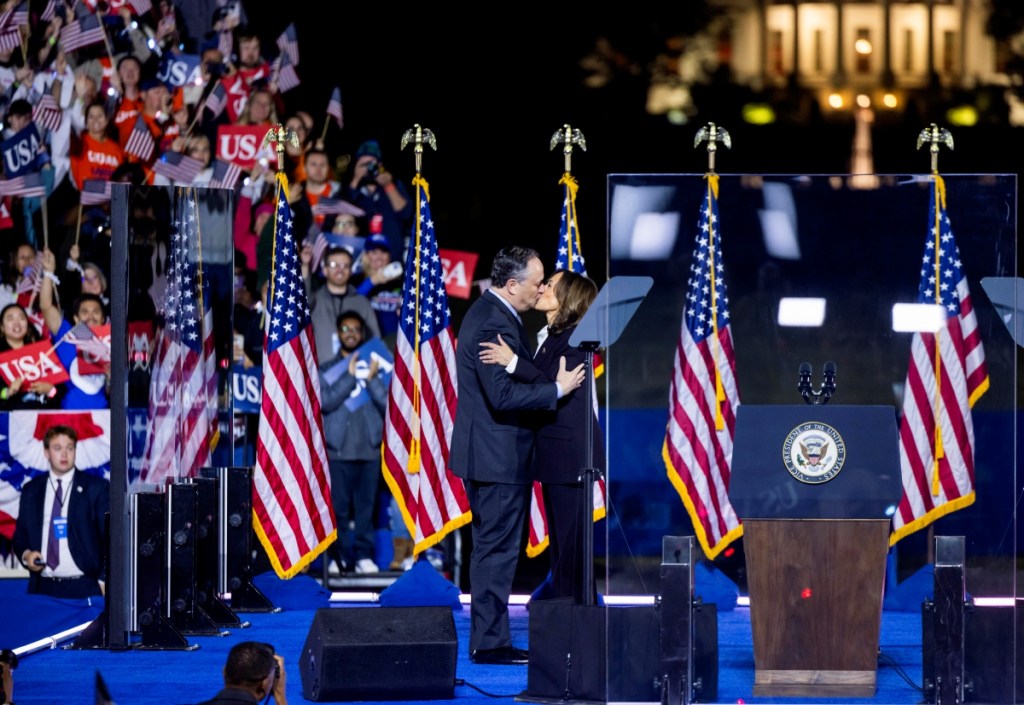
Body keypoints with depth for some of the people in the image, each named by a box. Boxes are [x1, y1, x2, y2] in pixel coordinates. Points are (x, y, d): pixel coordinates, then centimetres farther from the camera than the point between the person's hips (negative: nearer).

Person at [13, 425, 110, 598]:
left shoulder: (97, 487, 2)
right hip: (43, 588, 3)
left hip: (85, 588, -3)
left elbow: (111, 537, 1)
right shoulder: (31, 490, 13)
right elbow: (20, 535, 19)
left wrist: (104, 581, -8)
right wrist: (26, 554, -3)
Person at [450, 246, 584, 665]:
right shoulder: (495, 324, -21)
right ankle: (491, 643, -1)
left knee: (490, 548, 16)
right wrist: (557, 389, -21)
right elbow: (503, 395, -27)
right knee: (498, 549, -5)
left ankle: (486, 639, 23)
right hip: (499, 456, -11)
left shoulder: (487, 312, 12)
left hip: (483, 453, 11)